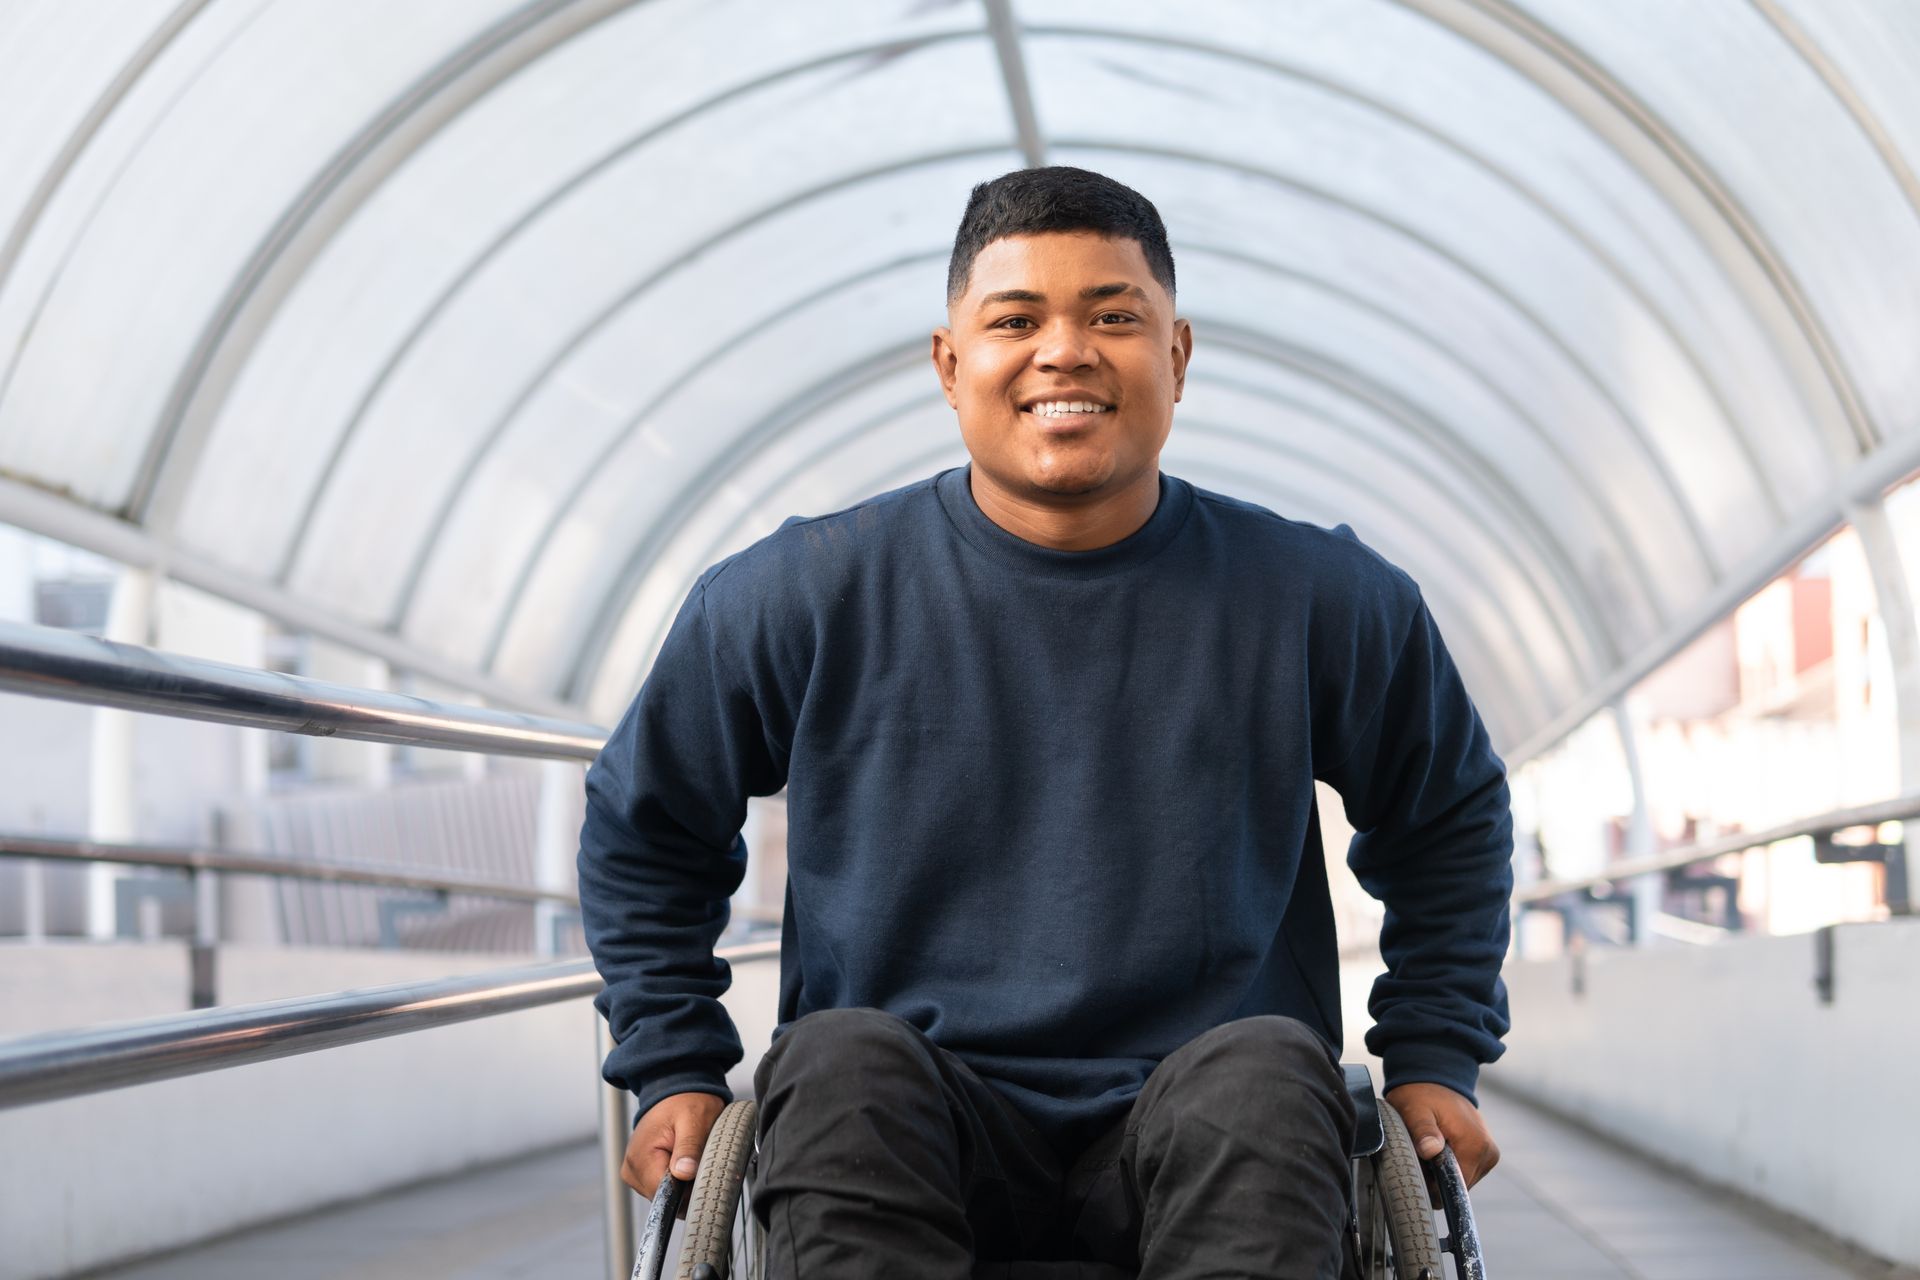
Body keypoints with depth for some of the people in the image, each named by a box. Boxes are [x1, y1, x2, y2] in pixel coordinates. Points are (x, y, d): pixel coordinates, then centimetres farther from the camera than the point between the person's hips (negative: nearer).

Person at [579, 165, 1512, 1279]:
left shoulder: (1319, 601, 4)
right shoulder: (805, 598, 2)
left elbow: (1454, 814, 22)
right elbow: (644, 826, 18)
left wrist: (1433, 1058, 13)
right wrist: (678, 1068, 10)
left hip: (1209, 1147, 0)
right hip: (900, 1144, 0)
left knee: (1266, 1071, -33)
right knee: (841, 1058, -32)